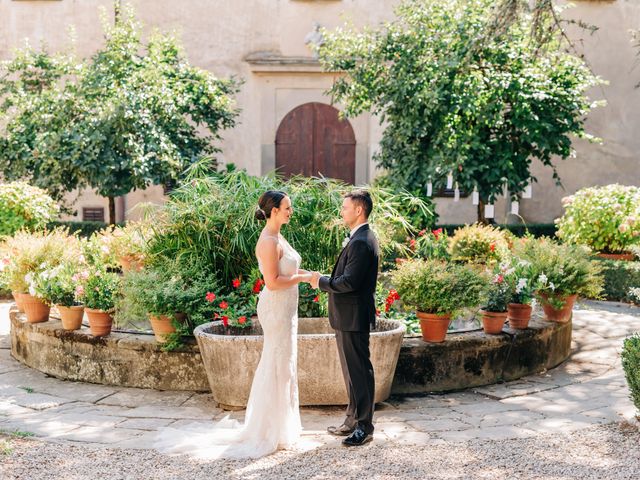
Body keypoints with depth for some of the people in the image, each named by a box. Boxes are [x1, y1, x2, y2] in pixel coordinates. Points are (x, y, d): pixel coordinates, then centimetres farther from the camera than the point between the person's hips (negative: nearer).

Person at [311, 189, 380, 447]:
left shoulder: (361, 242, -20)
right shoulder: (361, 238, 14)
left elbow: (349, 282, -25)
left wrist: (321, 282, -12)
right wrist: (326, 279, 8)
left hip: (353, 318, -11)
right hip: (349, 316, 11)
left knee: (359, 371, -3)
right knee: (352, 370, 17)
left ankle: (364, 427, 5)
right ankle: (353, 420, 27)